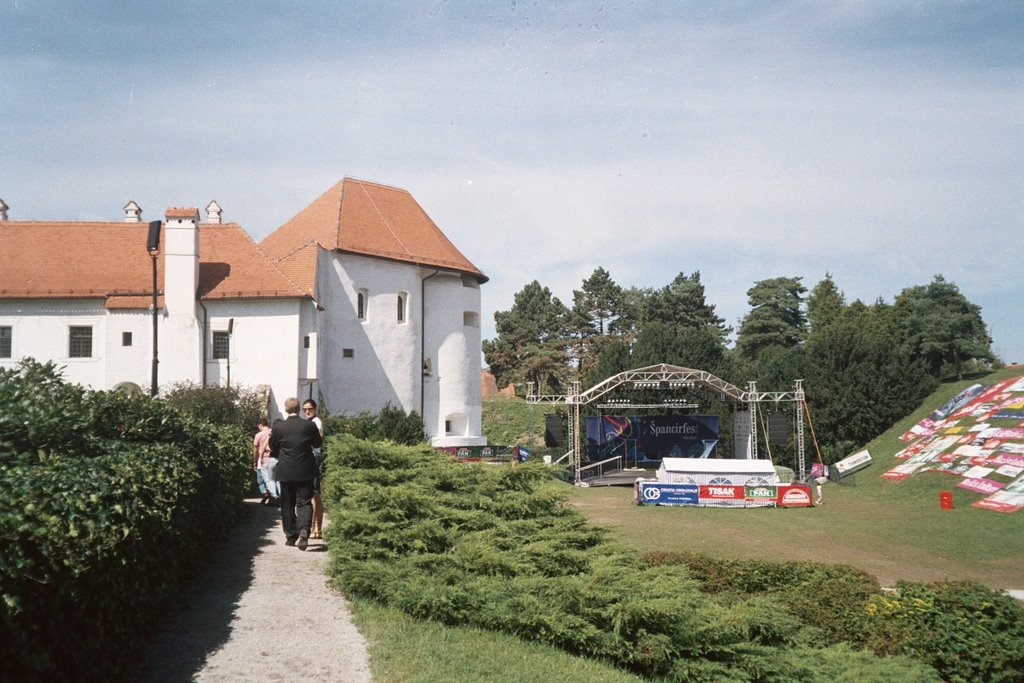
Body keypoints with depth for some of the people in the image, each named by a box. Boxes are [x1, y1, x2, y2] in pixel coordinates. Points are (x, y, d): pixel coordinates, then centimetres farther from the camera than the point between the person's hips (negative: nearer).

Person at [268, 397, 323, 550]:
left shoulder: (278, 427, -7)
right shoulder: (309, 425, -7)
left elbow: (273, 447, 6)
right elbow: (317, 443, 8)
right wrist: (319, 435, 27)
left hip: (285, 472, 0)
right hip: (305, 471, 0)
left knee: (288, 504, 12)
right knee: (304, 502, 3)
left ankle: (291, 536, 15)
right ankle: (304, 530, -20)